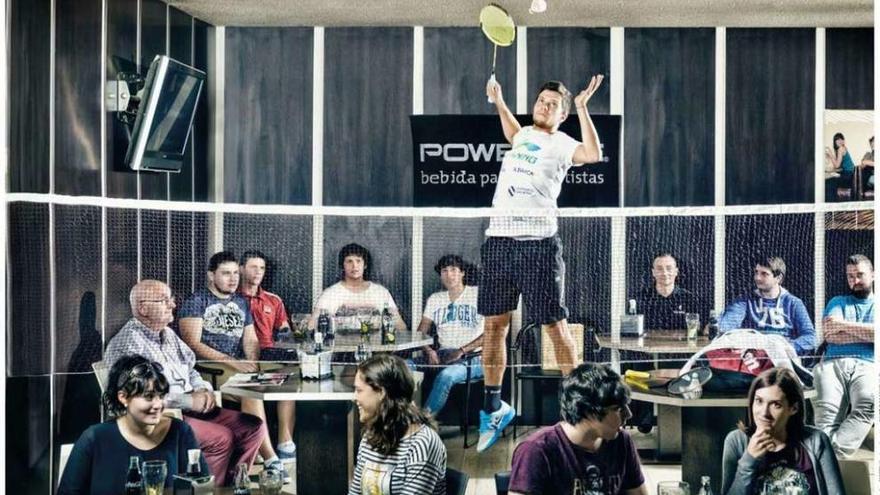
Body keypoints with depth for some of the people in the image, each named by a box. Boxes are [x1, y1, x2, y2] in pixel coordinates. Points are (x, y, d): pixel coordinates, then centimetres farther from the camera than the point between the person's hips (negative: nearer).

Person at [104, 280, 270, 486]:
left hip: (191, 409, 9)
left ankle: (229, 482, 5)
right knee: (221, 438, -28)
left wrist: (203, 390, 0)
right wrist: (189, 400, -19)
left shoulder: (168, 335, 16)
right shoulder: (128, 343, -13)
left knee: (253, 426, -3)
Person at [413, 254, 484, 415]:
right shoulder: (434, 299, 20)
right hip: (441, 355, 5)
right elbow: (421, 332, 15)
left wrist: (462, 351, -14)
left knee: (446, 375, -38)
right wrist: (429, 351, -8)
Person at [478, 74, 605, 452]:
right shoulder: (523, 135, 19)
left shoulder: (561, 144, 1)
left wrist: (582, 107, -18)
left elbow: (593, 154, -21)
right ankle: (494, 405, 17)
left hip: (538, 244, -6)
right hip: (498, 240, 6)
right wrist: (499, 101, 38)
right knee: (494, 325, 6)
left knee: (554, 325, -2)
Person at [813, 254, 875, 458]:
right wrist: (868, 333, 6)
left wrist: (845, 325, 4)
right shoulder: (838, 302, 28)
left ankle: (832, 454, -47)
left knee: (867, 405, -37)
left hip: (867, 365, -1)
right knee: (827, 410, -32)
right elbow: (829, 335, 9)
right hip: (833, 363, 1)